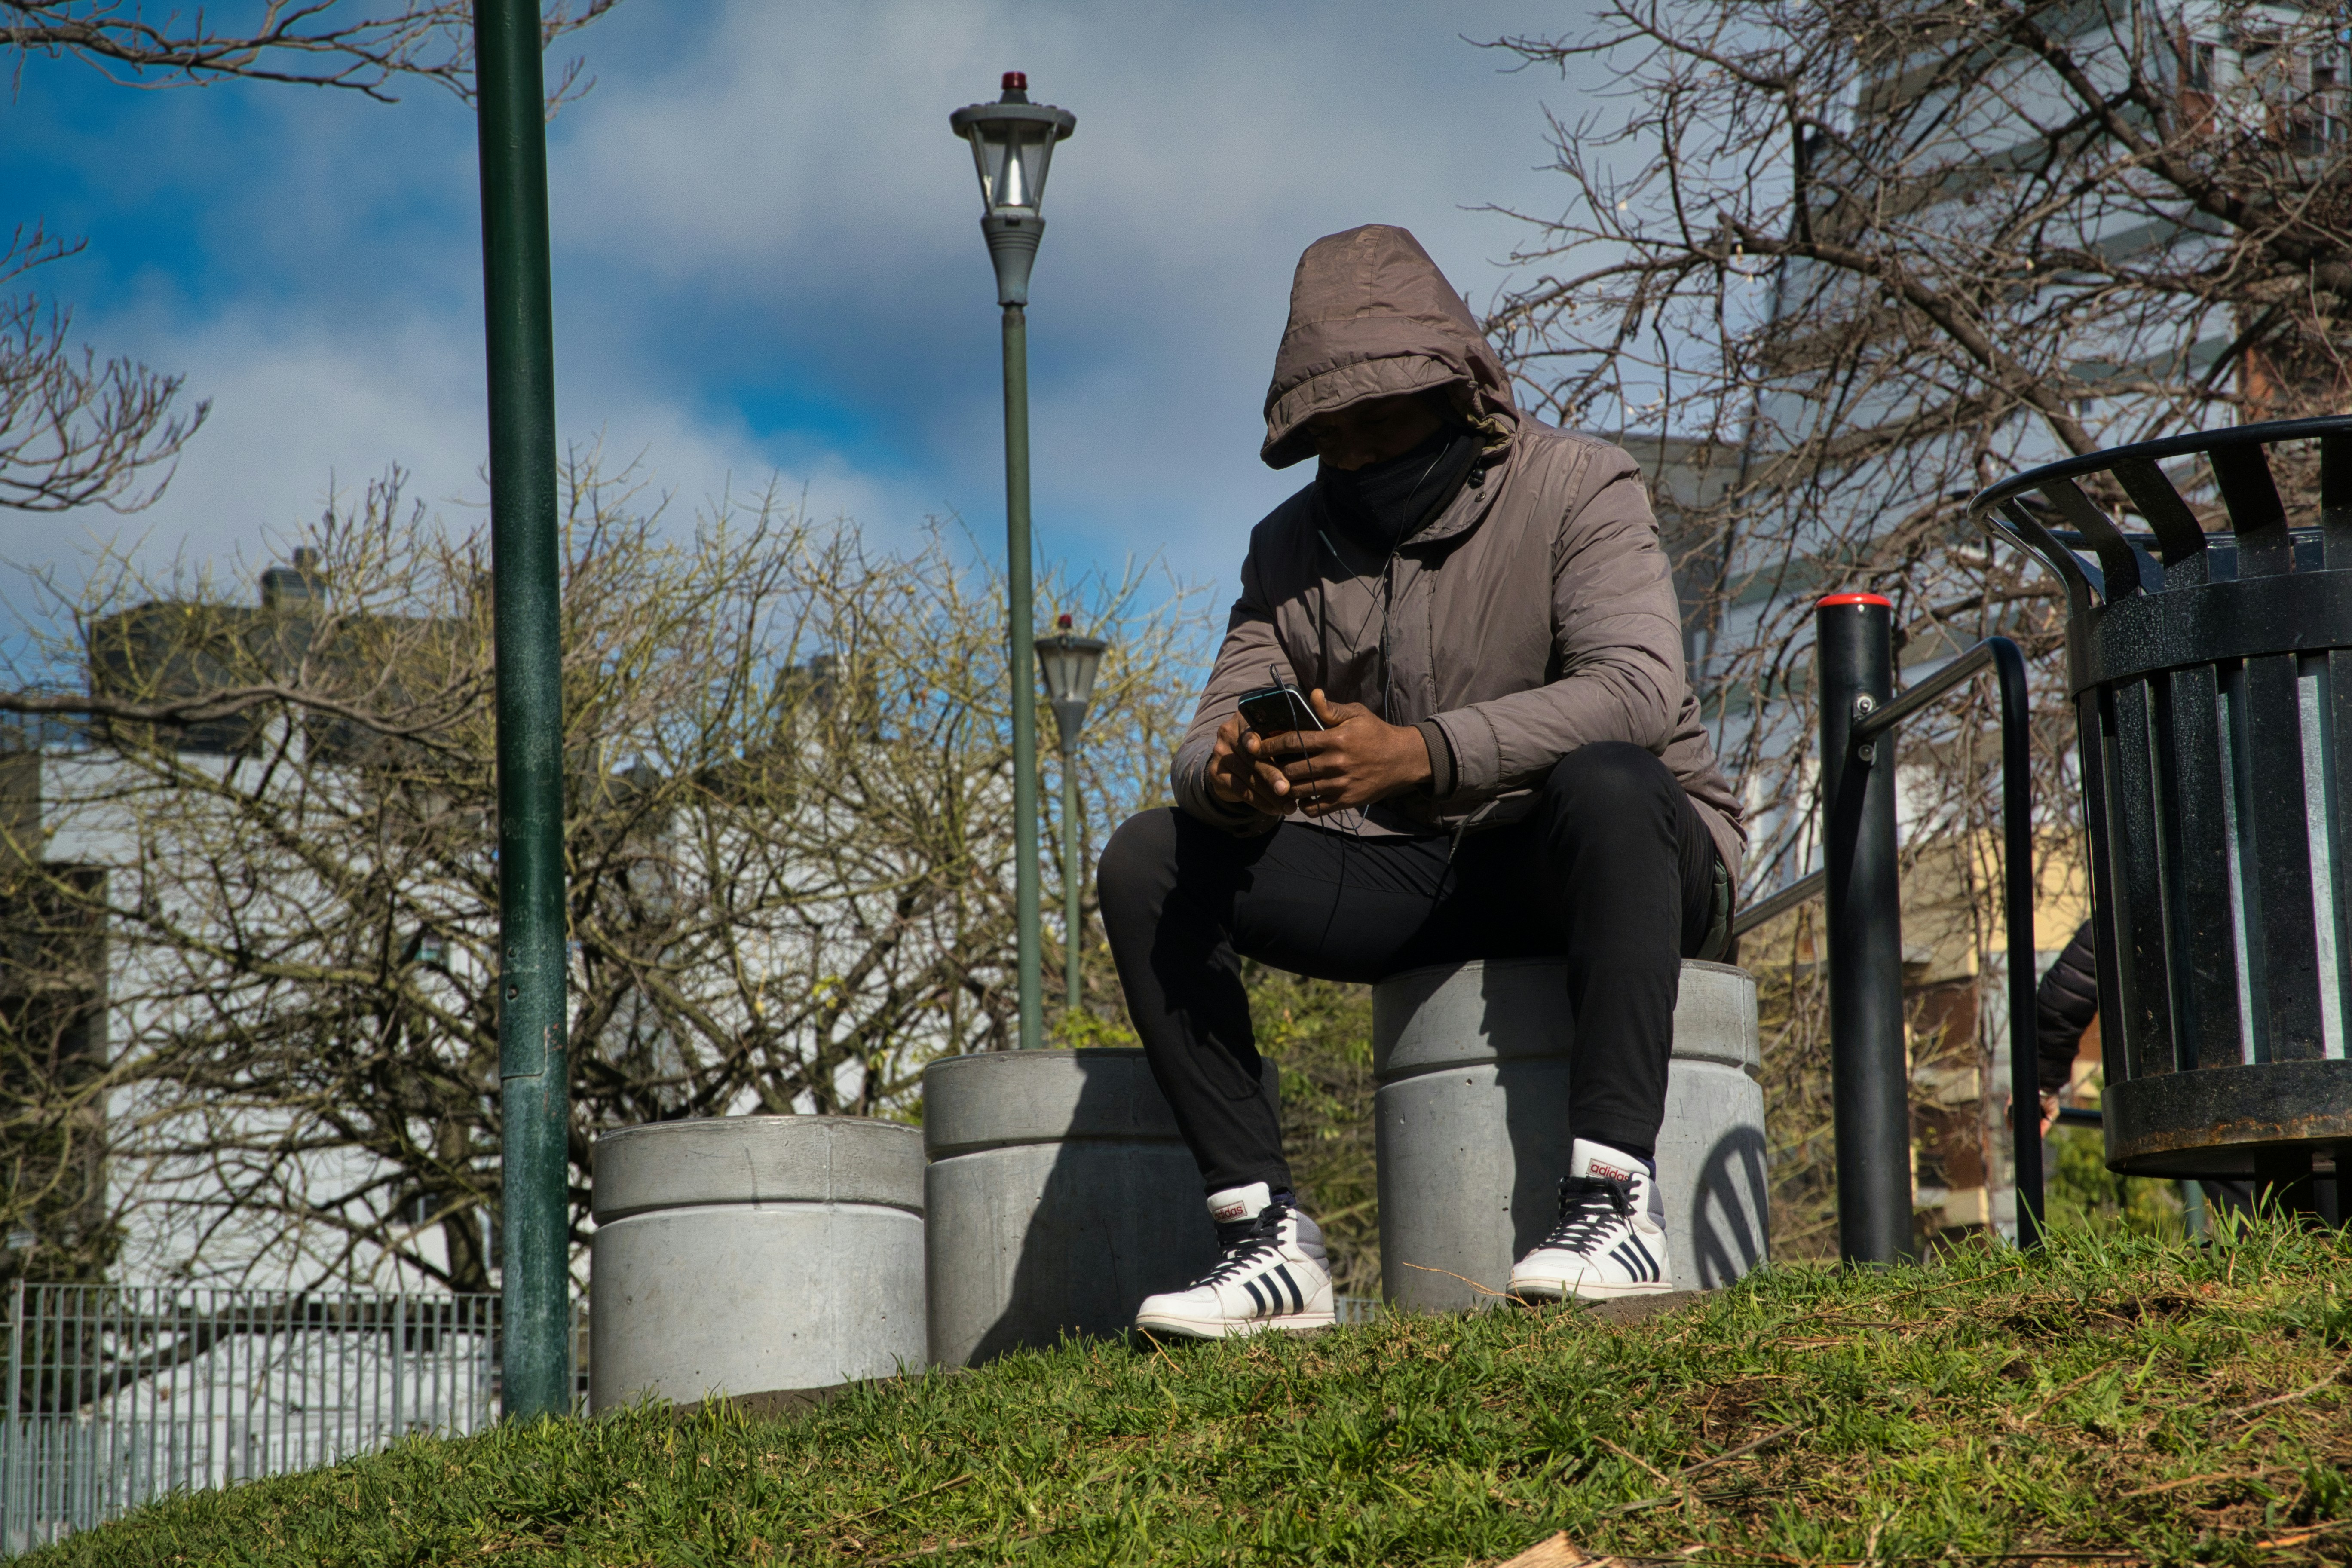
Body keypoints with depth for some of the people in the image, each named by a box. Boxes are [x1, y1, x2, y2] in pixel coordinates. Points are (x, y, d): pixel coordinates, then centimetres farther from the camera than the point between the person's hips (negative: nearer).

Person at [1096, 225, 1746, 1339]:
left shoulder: (1575, 487, -7)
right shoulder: (1293, 547, 9)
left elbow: (1638, 690, -24)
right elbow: (1209, 743, -1)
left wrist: (1424, 752, -39)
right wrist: (1231, 777, -29)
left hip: (1621, 863, -5)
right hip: (1408, 879, 5)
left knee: (1607, 783, -39)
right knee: (1147, 860, -13)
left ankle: (1615, 1195, -42)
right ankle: (1263, 1230, -22)